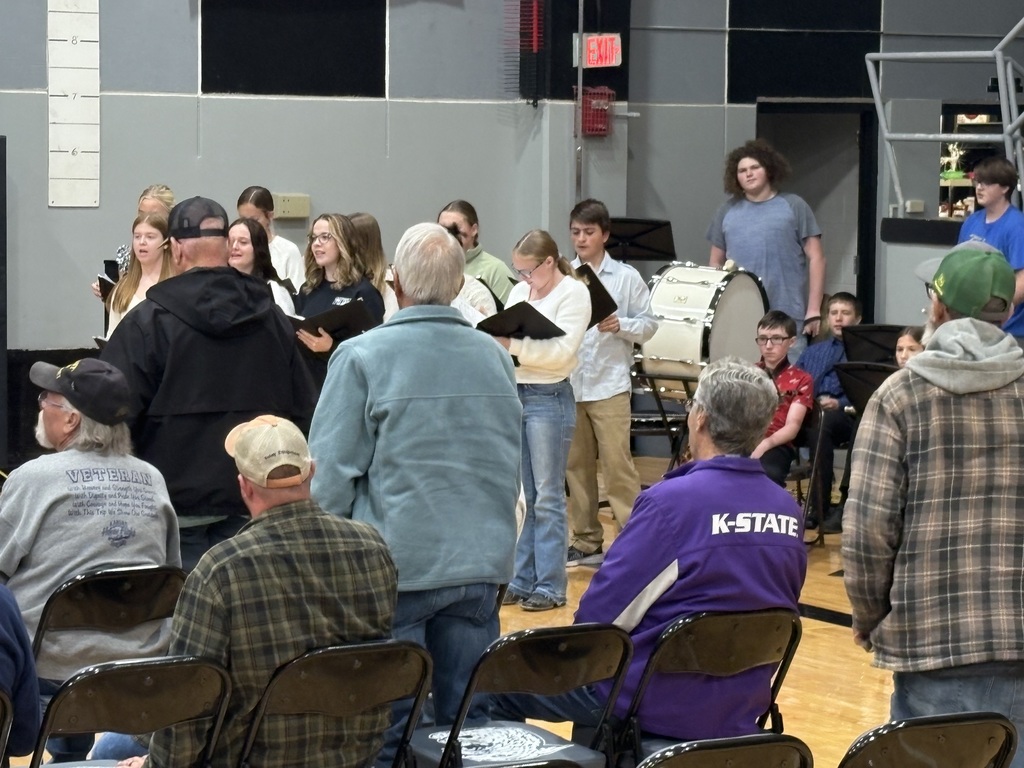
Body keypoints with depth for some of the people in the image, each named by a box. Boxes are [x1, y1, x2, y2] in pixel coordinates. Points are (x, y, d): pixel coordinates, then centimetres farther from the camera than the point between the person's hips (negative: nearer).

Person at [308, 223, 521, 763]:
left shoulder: (362, 357, -9)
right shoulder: (495, 357, 6)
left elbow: (332, 474, -8)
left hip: (396, 564, -4)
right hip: (482, 563, 4)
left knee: (386, 729, 2)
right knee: (469, 725, 10)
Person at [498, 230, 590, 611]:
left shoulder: (573, 293, -6)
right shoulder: (519, 292, 13)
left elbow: (562, 352, -17)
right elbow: (506, 342, 13)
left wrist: (513, 345, -24)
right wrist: (495, 339, -9)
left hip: (549, 398, -6)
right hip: (514, 393, 6)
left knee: (547, 497, -2)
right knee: (518, 495, 9)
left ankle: (550, 585, 2)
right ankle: (521, 580, 15)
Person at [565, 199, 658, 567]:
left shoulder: (626, 277, 2)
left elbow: (649, 324, 2)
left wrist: (620, 326, -15)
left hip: (609, 384, -3)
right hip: (568, 384, 3)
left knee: (617, 463, -6)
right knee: (576, 465, 8)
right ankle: (586, 541, 17)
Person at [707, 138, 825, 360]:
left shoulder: (793, 207, 4)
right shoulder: (728, 211, 13)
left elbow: (816, 259, 2)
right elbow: (716, 263, 19)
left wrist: (813, 311, -5)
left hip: (787, 319, -3)